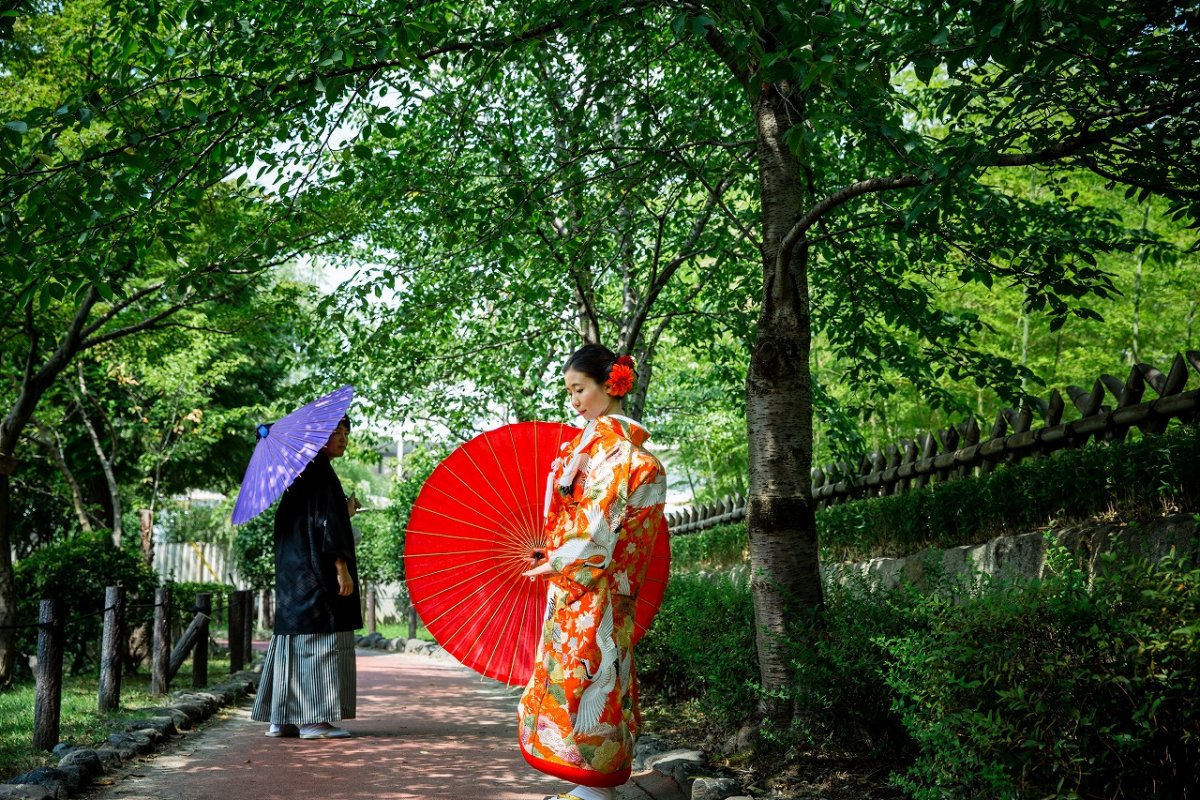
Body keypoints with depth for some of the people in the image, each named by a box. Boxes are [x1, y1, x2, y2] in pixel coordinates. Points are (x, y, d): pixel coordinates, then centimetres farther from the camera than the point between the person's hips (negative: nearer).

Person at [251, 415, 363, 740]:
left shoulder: (302, 471, 17)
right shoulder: (319, 469, -12)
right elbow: (323, 522, -19)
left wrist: (344, 513, 26)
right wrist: (342, 568, -20)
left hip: (294, 572, 10)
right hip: (316, 571, -10)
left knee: (294, 638, 10)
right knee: (320, 638, -7)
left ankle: (282, 719, 13)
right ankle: (313, 719, -6)